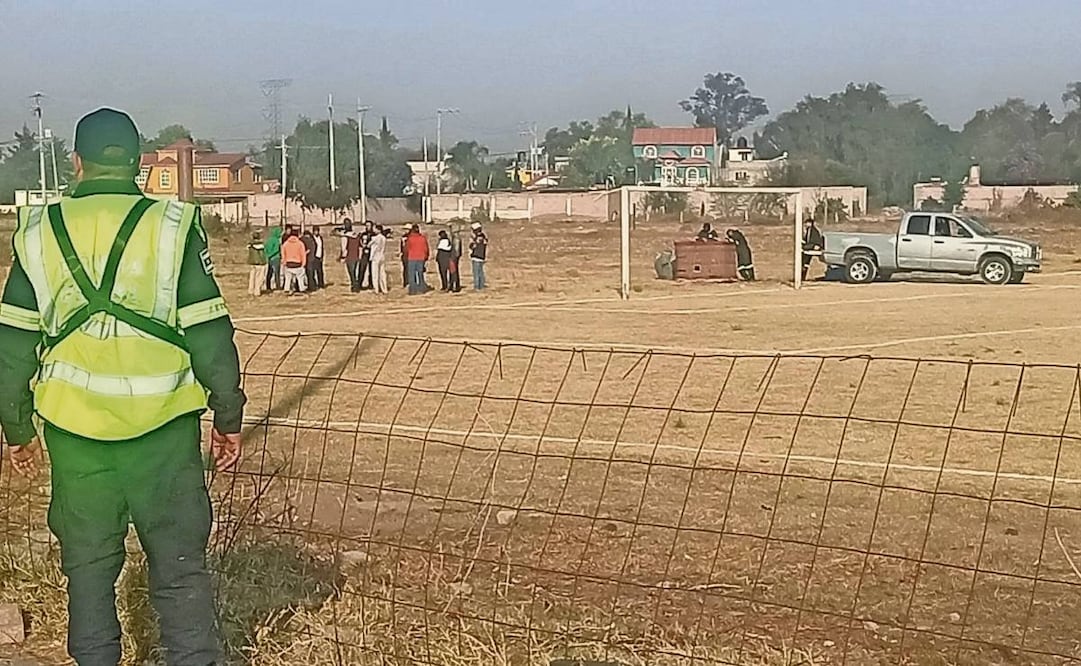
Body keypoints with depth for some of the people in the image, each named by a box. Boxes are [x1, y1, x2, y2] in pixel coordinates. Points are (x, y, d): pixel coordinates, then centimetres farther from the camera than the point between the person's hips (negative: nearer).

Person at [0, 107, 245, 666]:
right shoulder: (173, 227, -5)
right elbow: (209, 335, -5)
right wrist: (228, 418, 5)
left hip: (74, 428, 2)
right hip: (162, 428, -2)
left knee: (87, 566, 14)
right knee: (180, 566, 7)